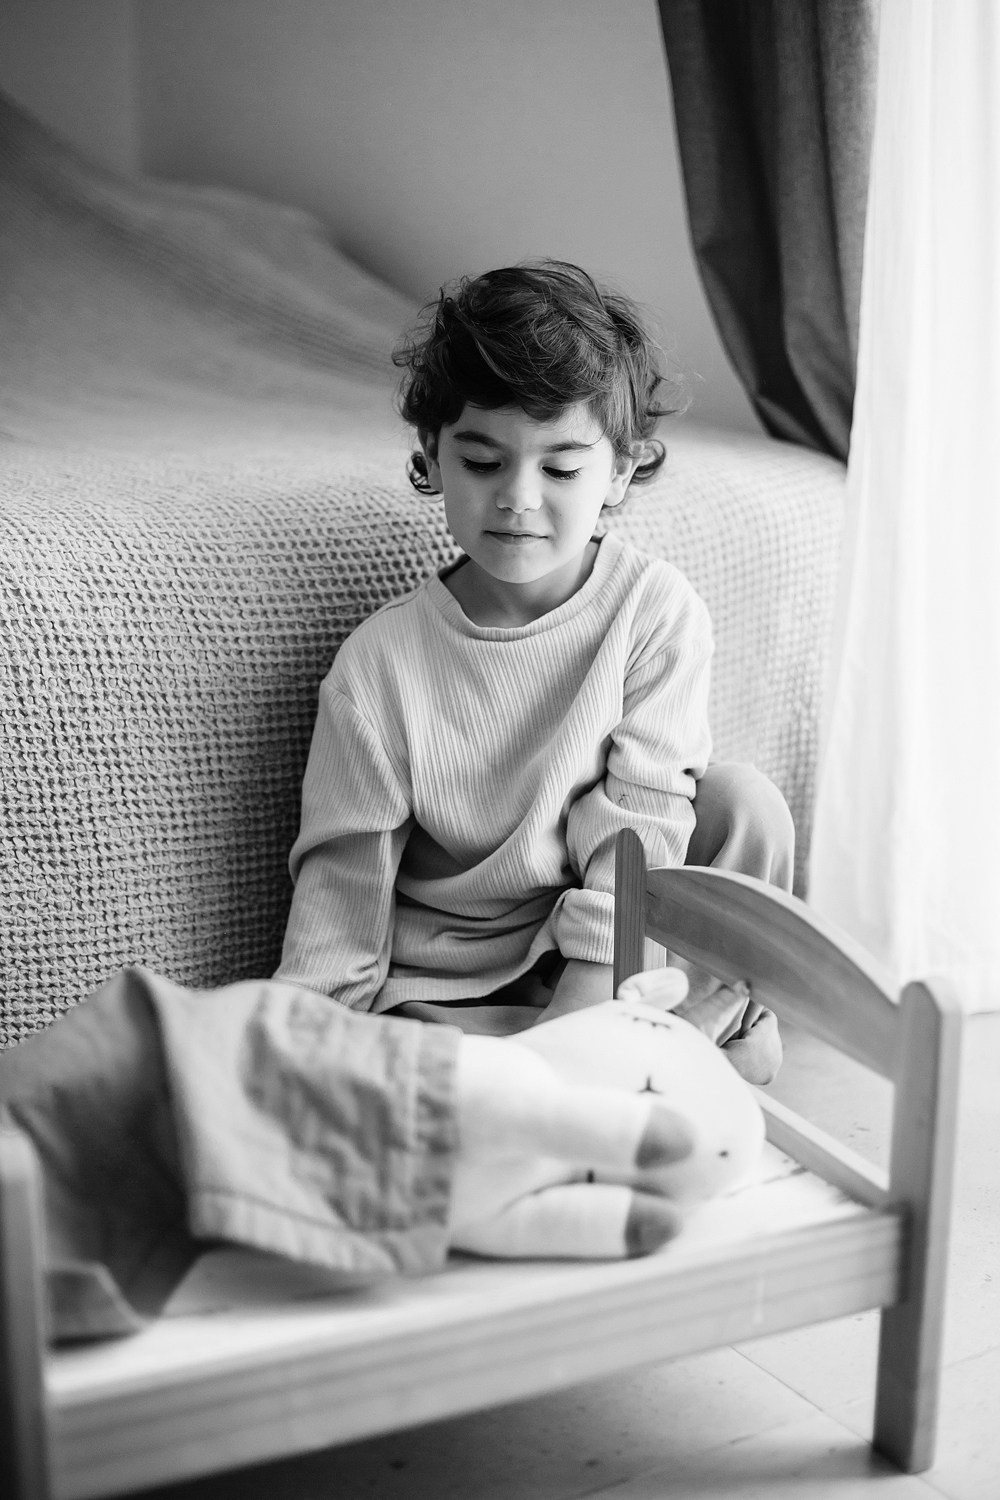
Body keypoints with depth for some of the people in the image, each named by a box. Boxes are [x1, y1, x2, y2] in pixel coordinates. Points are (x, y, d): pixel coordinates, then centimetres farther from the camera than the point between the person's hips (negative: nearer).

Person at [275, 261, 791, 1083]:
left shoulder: (658, 612, -12)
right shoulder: (379, 662, -12)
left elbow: (635, 836, -15)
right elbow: (342, 880, -7)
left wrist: (567, 1032, -23)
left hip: (615, 967, 0)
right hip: (446, 993, 0)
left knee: (744, 803, -21)